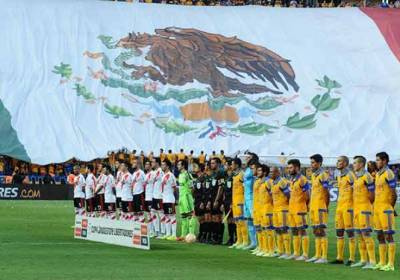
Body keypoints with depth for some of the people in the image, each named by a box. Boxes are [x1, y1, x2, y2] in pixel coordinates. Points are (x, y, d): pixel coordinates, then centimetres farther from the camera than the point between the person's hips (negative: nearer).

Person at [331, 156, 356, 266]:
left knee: (350, 232, -7)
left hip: (348, 207, -9)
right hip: (339, 206, 9)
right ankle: (339, 258, 14)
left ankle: (352, 259, -5)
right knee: (339, 232, 9)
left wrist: (351, 207, -17)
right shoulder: (339, 176, 16)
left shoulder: (350, 175, -11)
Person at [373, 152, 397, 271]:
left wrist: (390, 208, -6)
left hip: (385, 209, -9)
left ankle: (390, 264, -7)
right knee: (380, 236, 11)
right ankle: (382, 263, 16)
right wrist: (375, 208, 15)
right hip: (377, 209, 9)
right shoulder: (378, 174, 16)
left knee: (388, 236, -7)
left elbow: (394, 194, -14)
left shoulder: (388, 174, -12)